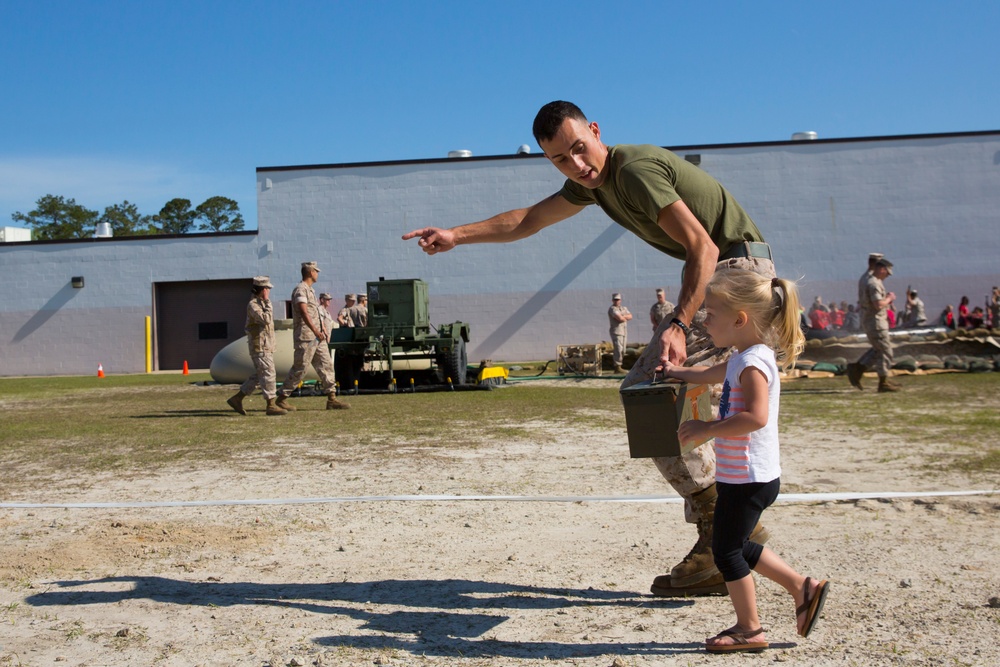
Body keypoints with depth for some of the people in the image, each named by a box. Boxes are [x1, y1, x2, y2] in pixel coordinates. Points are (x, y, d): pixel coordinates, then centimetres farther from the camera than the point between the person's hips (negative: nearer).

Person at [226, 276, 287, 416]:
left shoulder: (261, 304, 16)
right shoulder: (252, 305, -14)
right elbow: (265, 320, -26)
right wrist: (267, 302, -20)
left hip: (267, 346, 10)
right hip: (260, 347, -10)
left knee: (258, 376, 12)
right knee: (269, 374, -9)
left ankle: (237, 399, 18)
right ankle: (271, 406, -6)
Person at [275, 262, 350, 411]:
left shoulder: (310, 290, 20)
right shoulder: (300, 289, -12)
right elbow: (303, 312, -24)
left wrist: (324, 331, 22)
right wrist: (316, 331, -32)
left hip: (317, 337, 10)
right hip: (305, 337, -10)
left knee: (326, 365, 5)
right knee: (299, 369, -5)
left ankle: (332, 399, 6)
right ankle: (282, 398, 5)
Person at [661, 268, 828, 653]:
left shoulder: (754, 362, -21)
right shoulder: (743, 358, 10)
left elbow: (756, 417, -34)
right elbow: (712, 375, 31)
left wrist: (707, 430, -28)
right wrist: (677, 372, 39)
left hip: (747, 479, -10)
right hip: (743, 476, 10)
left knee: (726, 551, 3)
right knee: (737, 548, 21)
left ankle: (749, 629, 16)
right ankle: (803, 588, 27)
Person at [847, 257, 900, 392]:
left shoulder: (868, 282, 14)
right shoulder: (874, 284, -19)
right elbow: (878, 305, -27)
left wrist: (886, 300, 16)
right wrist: (889, 299, -7)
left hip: (868, 320, 10)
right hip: (875, 322, -10)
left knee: (878, 350, 18)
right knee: (885, 352, -1)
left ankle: (857, 368, 10)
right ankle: (883, 383, 5)